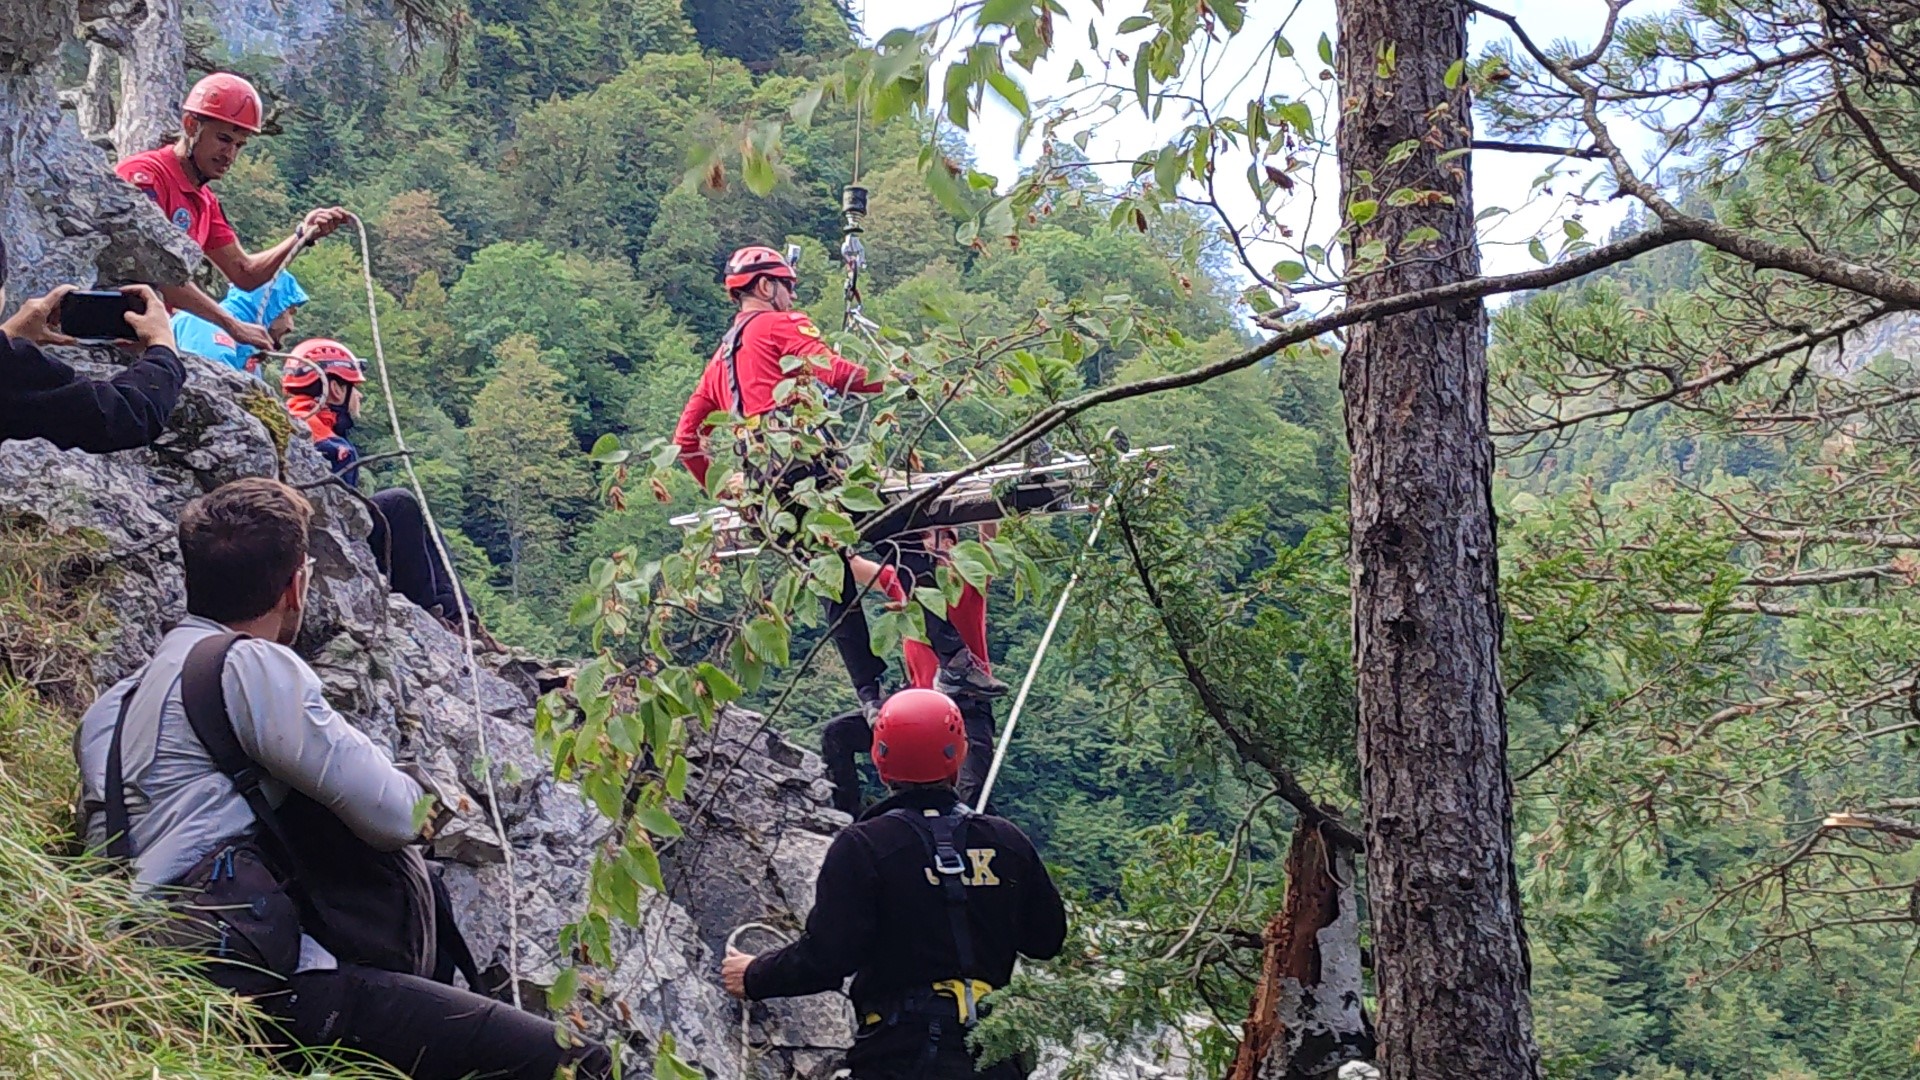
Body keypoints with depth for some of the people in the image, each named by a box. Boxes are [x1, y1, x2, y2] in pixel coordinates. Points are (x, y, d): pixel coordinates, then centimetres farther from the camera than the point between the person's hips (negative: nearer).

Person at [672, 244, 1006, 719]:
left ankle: (871, 697, 7)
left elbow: (686, 439, 26)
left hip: (770, 485, 8)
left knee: (837, 587, 12)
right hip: (811, 461, -8)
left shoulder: (720, 359, 28)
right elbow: (833, 371, -13)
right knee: (908, 547, -9)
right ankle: (954, 662, -18)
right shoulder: (781, 325, 5)